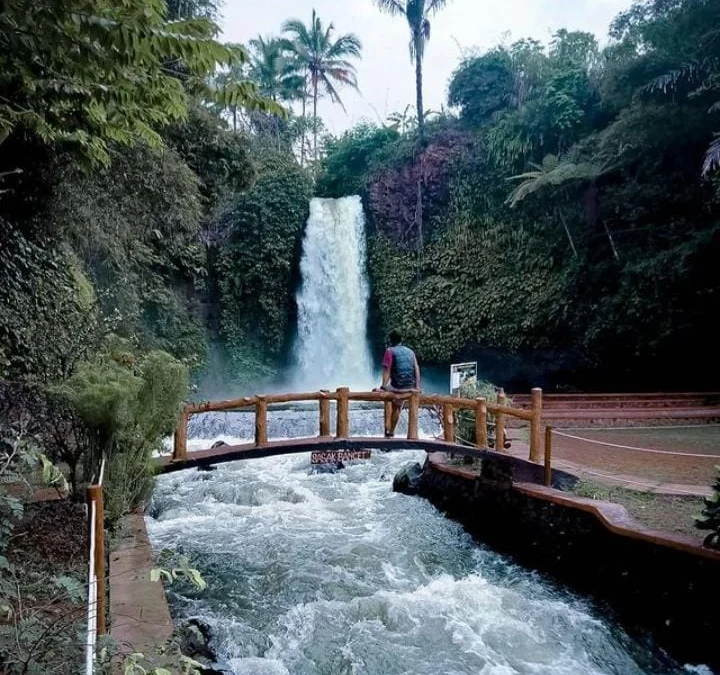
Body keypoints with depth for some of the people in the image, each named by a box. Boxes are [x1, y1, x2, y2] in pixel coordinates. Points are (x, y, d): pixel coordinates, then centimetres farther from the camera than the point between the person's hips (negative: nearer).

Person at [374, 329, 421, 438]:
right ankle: (391, 432, 33)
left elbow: (387, 370, -10)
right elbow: (416, 369, 8)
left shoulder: (390, 351, -2)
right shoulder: (410, 351, 14)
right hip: (409, 388, 5)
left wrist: (383, 387, -13)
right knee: (397, 407, 24)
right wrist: (417, 386, 7)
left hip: (396, 387, -5)